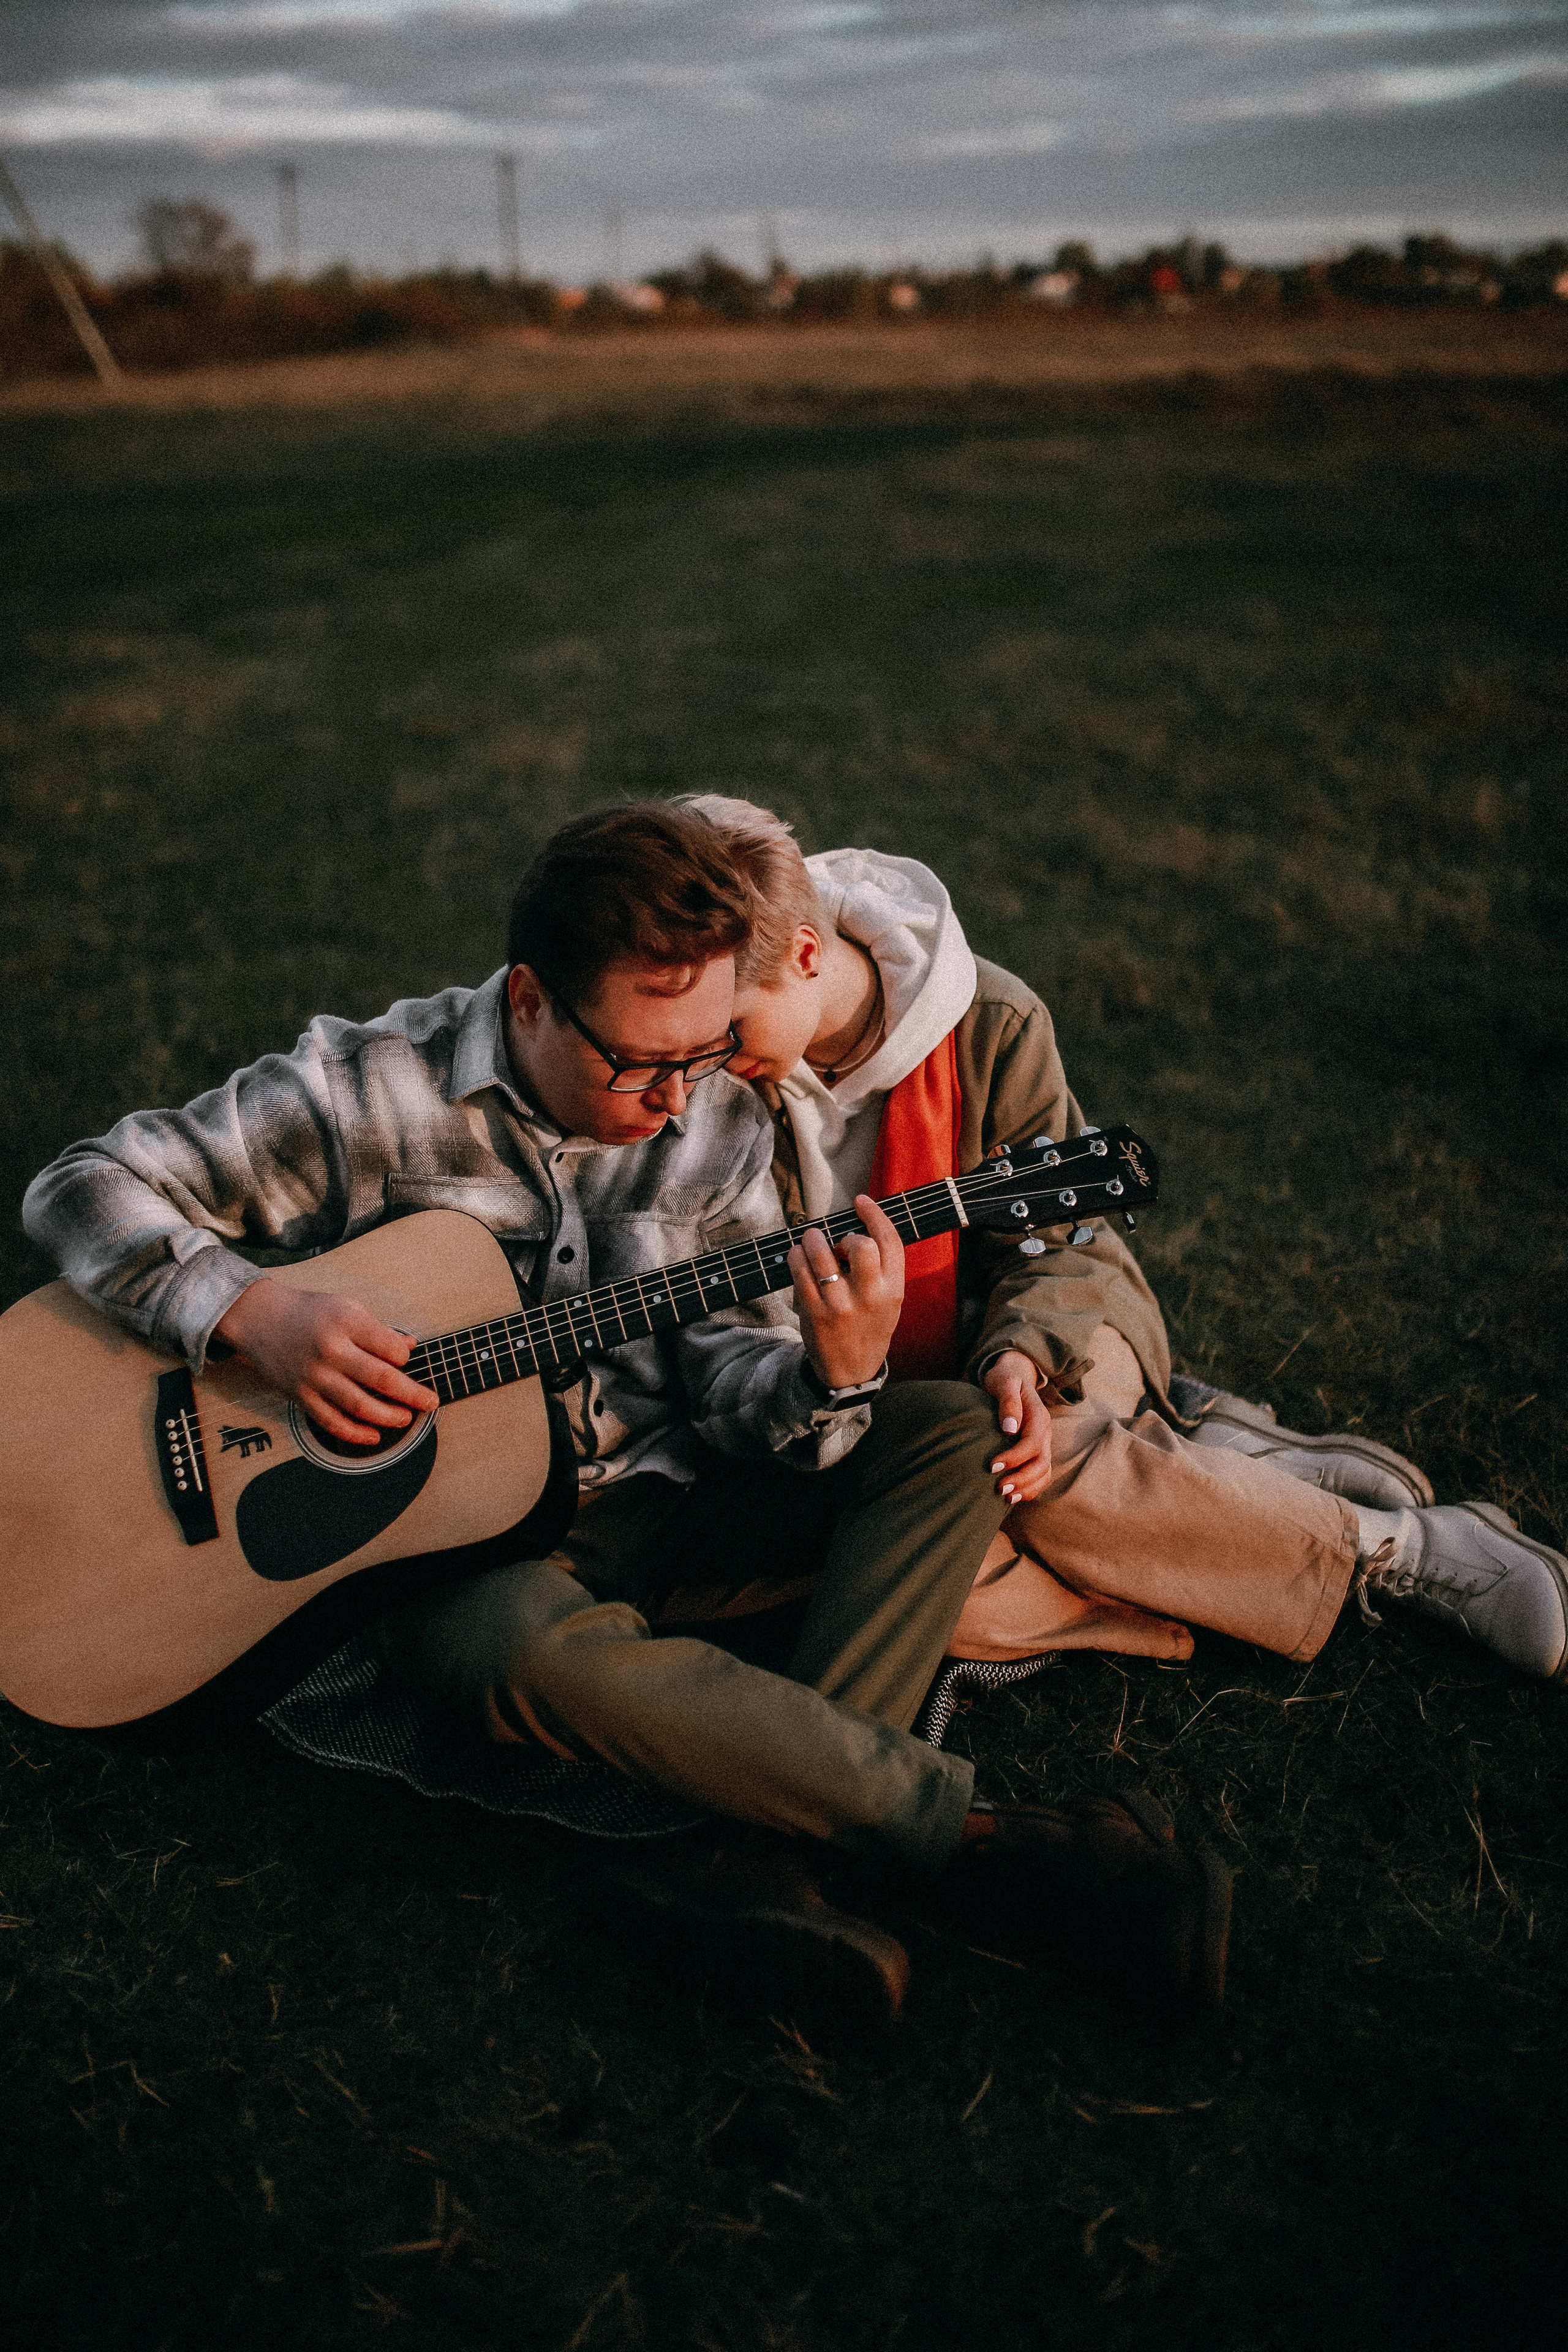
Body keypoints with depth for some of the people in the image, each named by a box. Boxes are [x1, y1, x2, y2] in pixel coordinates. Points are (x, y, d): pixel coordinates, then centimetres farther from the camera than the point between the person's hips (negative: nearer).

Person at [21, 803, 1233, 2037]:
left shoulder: (721, 1127, -1)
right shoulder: (373, 1090, -12)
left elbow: (734, 1379, -4)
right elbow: (86, 1186, -9)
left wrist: (832, 1376, -27)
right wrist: (260, 1309, -25)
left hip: (663, 1492, 5)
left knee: (955, 1428, -11)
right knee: (538, 1650, -39)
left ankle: (752, 1848, -30)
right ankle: (988, 1834, -27)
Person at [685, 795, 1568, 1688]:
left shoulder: (991, 1021, -16)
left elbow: (1059, 1236, -9)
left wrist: (1019, 1356, -29)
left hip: (1043, 1322, -2)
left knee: (1050, 1467, -36)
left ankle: (1396, 1544, -16)